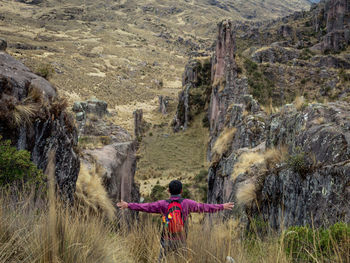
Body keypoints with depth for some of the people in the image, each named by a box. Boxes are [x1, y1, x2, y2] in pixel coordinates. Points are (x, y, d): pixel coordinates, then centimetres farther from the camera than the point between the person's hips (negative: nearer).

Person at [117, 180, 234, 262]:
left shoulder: (163, 204, -5)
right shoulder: (186, 203, -5)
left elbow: (145, 207, -1)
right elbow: (204, 207, 1)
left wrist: (128, 205, 10)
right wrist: (222, 207, 12)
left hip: (166, 240, 0)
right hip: (181, 241, 0)